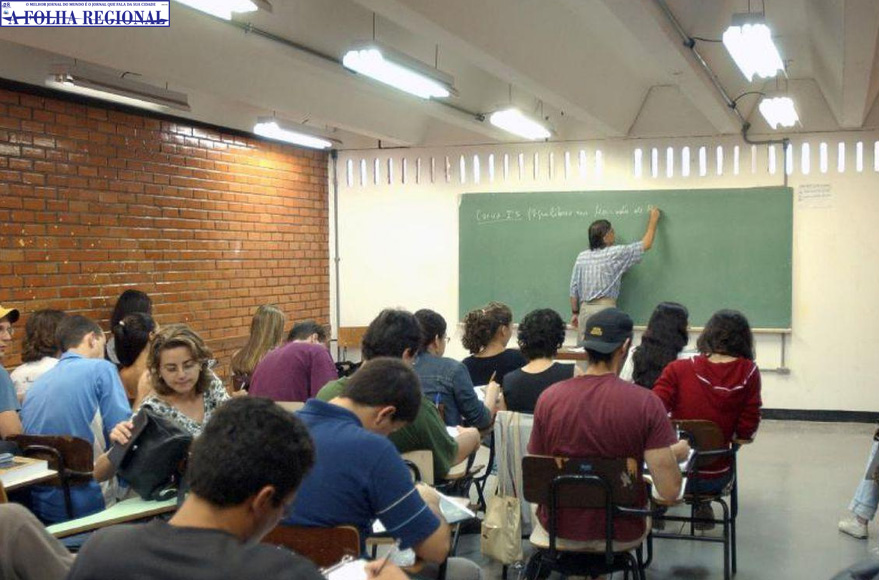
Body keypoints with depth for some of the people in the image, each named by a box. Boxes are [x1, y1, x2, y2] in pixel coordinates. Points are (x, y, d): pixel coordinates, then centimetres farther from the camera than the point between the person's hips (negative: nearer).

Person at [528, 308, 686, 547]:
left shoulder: (549, 397, -14)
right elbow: (669, 491, -20)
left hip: (559, 529, 1)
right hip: (620, 535, -1)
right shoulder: (646, 403, -20)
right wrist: (676, 453, 2)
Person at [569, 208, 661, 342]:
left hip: (585, 309, 5)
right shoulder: (616, 254, -3)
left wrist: (575, 312, 18)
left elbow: (574, 288, 10)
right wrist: (653, 220, 18)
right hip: (605, 307, -5)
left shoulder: (582, 257, 8)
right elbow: (646, 244, 6)